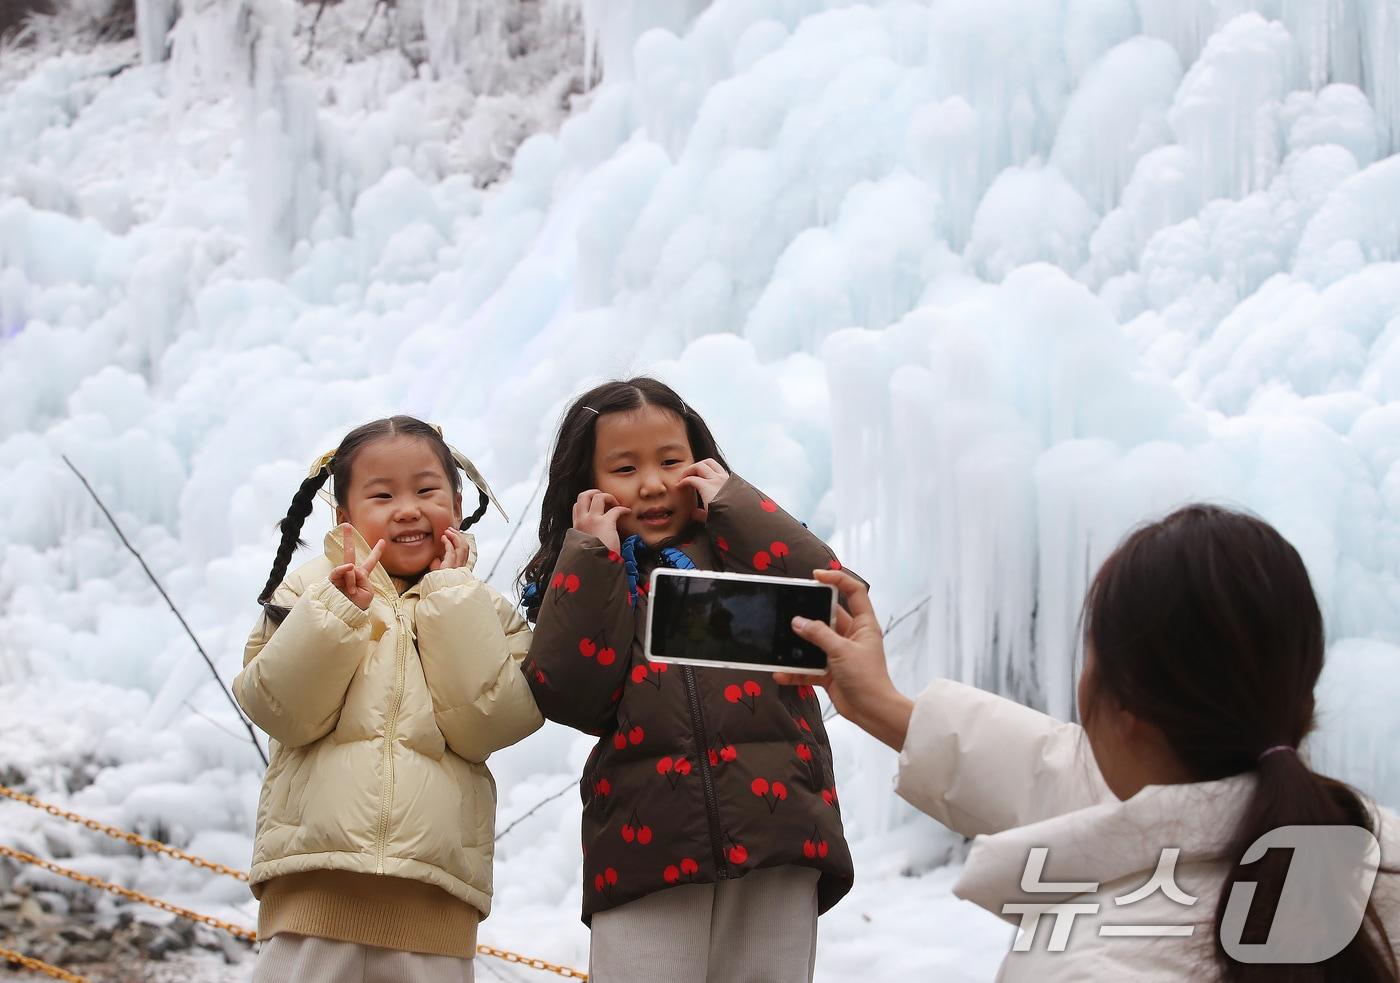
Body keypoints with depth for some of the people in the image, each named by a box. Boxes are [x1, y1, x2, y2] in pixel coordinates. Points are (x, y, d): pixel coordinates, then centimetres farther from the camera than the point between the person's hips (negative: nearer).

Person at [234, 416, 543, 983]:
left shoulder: (485, 616, 12)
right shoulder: (312, 591, 10)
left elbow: (484, 722, -4)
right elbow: (283, 710, -3)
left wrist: (451, 596, -3)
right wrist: (338, 611, -13)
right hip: (315, 883, -1)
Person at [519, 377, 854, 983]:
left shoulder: (739, 548, 15)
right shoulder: (582, 586, 14)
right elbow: (571, 698, -3)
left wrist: (731, 502, 3)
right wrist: (593, 557, -1)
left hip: (775, 831, 1)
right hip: (648, 844, 0)